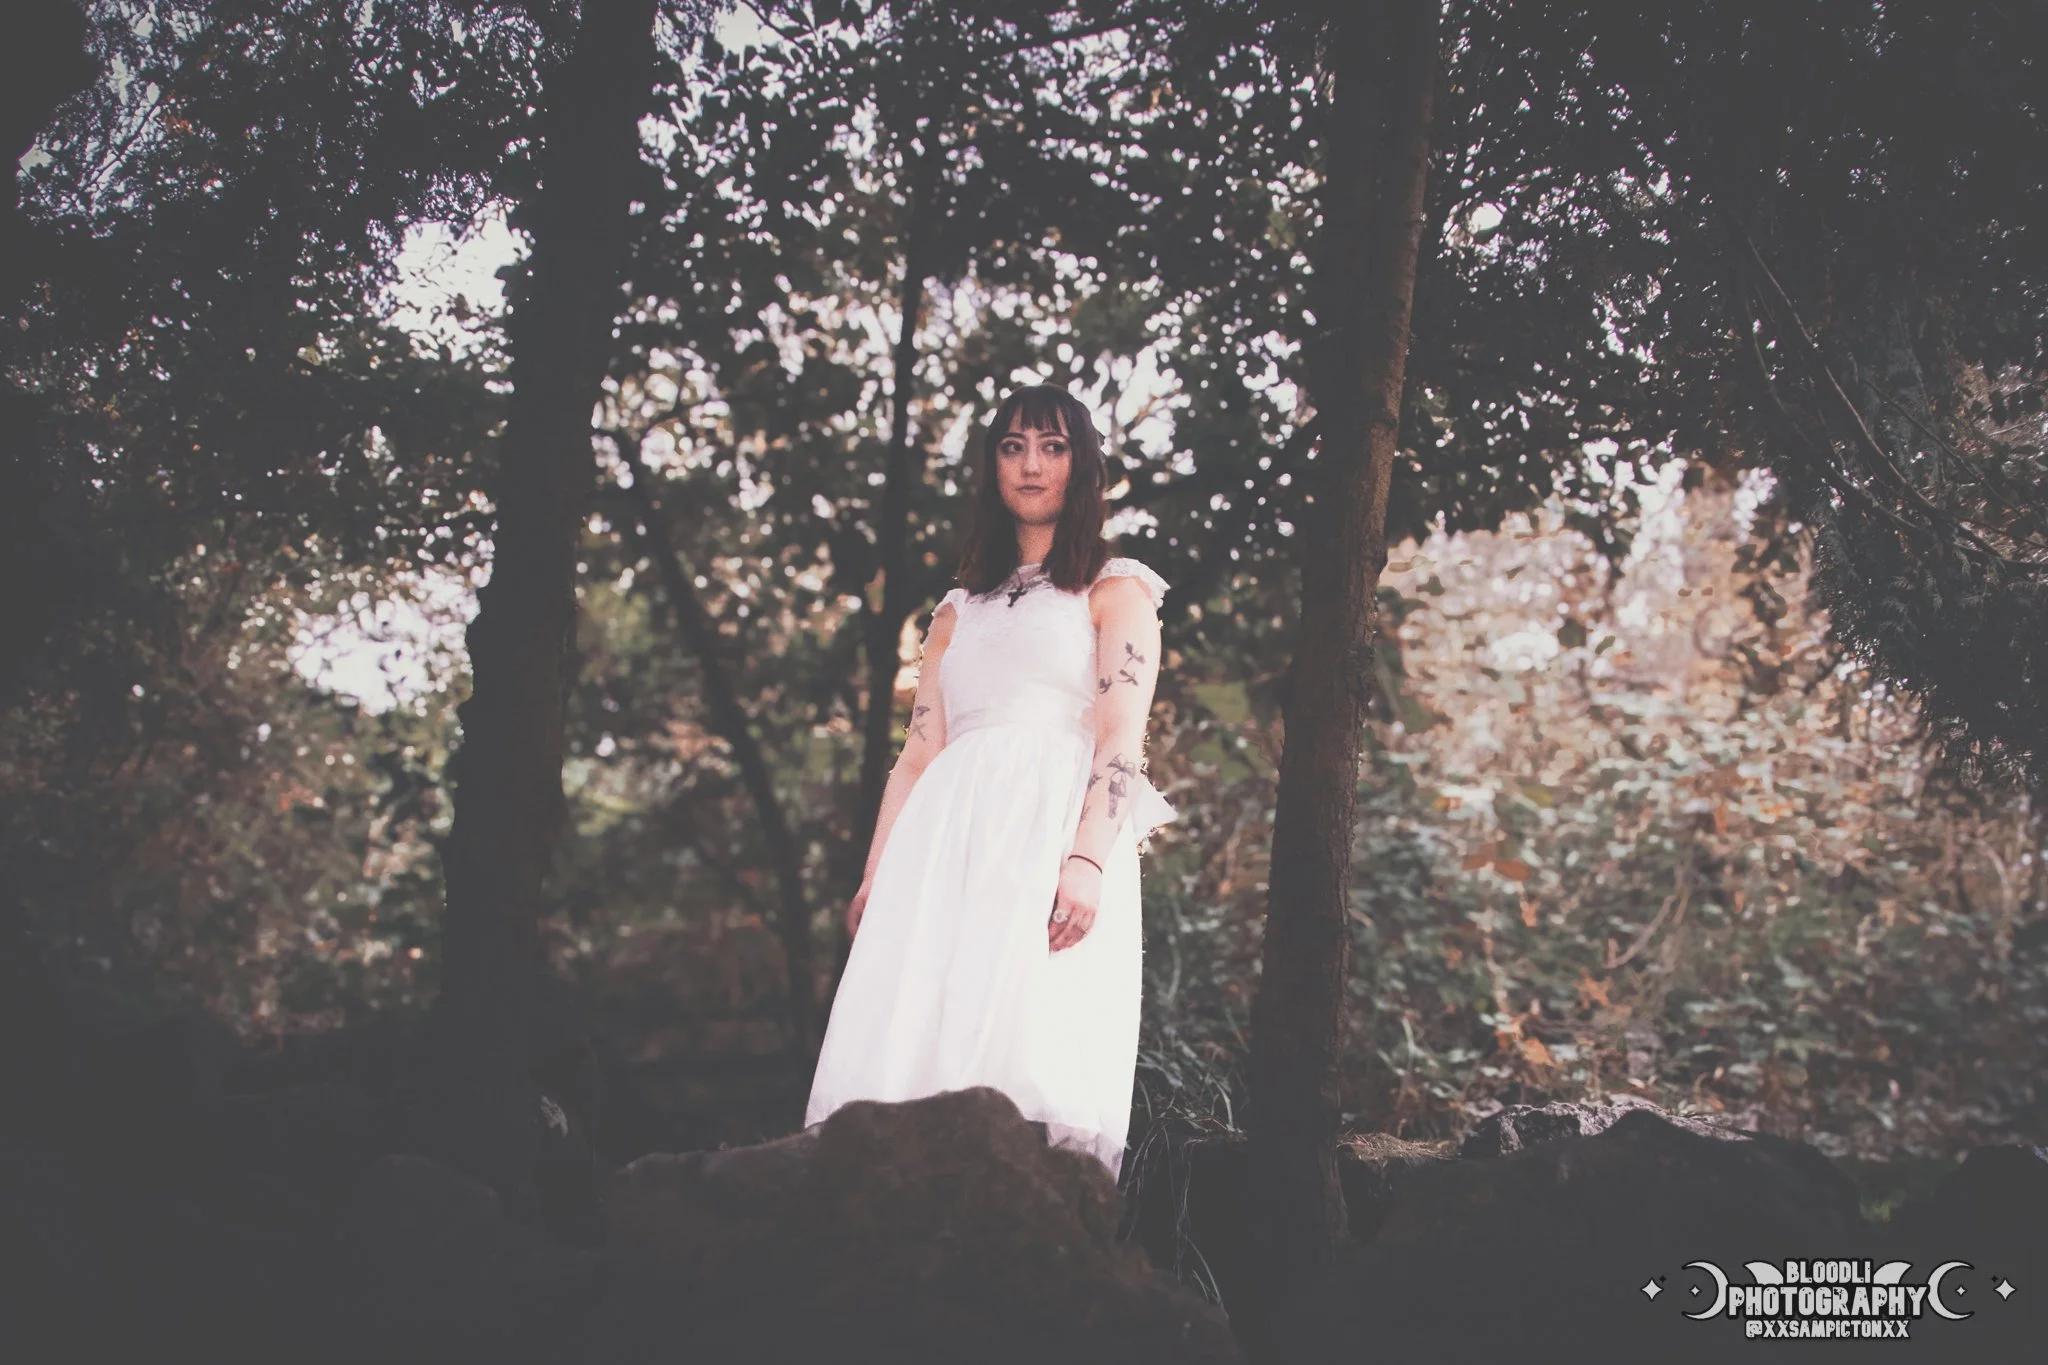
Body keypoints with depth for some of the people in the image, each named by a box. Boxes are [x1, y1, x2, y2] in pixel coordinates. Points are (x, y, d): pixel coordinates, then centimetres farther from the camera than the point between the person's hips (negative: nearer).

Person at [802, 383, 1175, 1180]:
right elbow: (918, 754, 19)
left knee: (1030, 1041, -19)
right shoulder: (958, 612, 27)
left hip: (1056, 824, -4)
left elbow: (1121, 739, -2)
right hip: (947, 839, 4)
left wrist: (1088, 860, -18)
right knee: (908, 1035, -10)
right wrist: (874, 877, 7)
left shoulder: (1114, 590, 13)